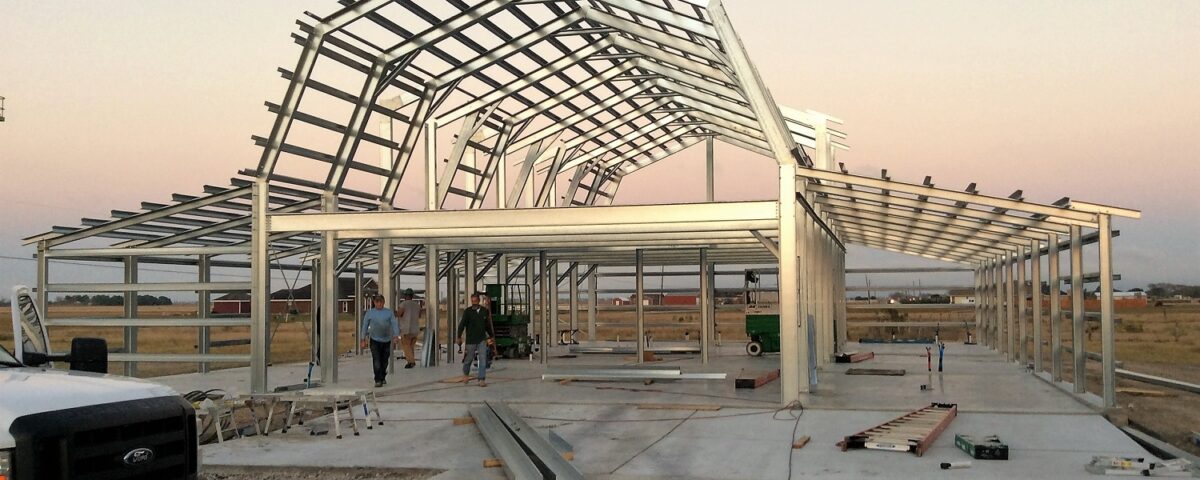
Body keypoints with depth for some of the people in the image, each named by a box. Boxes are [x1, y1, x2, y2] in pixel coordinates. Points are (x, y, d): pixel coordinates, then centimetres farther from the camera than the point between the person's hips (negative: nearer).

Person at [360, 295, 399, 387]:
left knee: (384, 361, 10)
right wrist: (363, 340, 1)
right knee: (376, 360, -13)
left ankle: (383, 377, 31)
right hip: (375, 340, -1)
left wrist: (396, 336, -21)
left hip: (386, 340, 1)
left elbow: (394, 324, -7)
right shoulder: (369, 313, 2)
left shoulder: (389, 312, 1)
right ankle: (378, 380, -12)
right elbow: (365, 326, 5)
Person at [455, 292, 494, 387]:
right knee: (469, 358, 11)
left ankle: (482, 379, -1)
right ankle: (465, 373, 38)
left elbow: (487, 325, 16)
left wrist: (490, 336, 20)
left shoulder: (484, 311, 5)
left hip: (482, 339, 2)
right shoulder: (467, 311, -5)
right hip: (471, 339, -2)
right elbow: (462, 324, -7)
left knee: (483, 359, -5)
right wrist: (459, 337, -13)